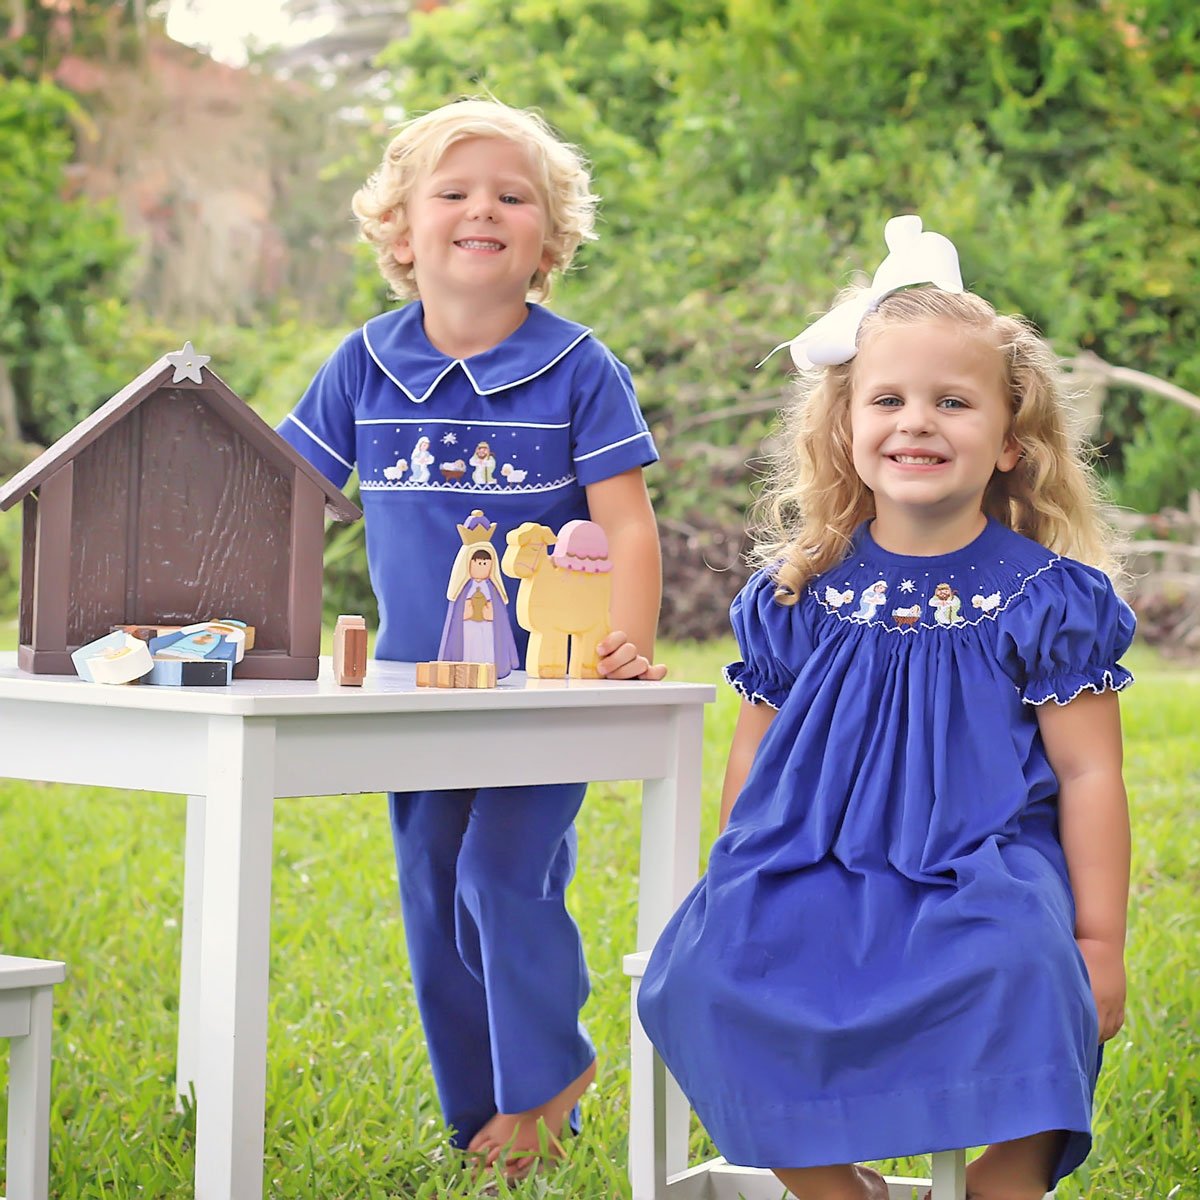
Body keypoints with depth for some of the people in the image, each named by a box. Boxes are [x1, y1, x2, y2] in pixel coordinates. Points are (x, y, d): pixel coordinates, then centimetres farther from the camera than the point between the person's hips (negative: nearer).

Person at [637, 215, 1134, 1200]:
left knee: (1019, 975, -35)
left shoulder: (1046, 596, 1)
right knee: (709, 972, -23)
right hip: (816, 873, 3)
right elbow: (755, 757, 17)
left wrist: (1099, 942, -1)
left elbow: (1088, 772, 1)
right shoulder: (798, 594, 9)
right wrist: (733, 898, 13)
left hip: (982, 879, -3)